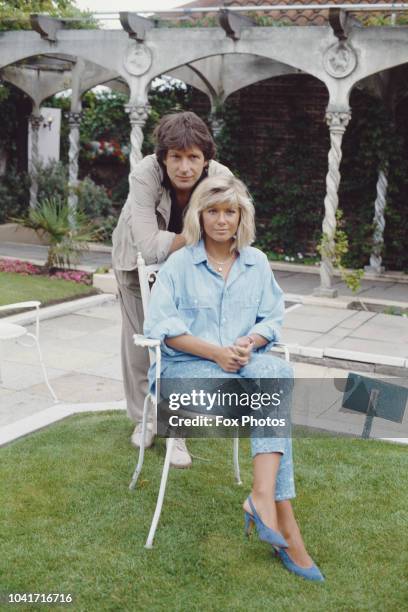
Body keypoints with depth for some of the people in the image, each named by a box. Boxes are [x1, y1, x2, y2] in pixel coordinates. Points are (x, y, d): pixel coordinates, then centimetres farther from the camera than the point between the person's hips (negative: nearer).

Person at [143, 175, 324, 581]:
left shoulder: (257, 263, 14)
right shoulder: (179, 264, 3)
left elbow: (272, 319, 11)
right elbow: (162, 326, -5)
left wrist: (249, 342, -12)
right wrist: (215, 352, -17)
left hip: (244, 361, 4)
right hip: (186, 368, -4)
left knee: (278, 373, -33)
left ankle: (262, 497, -37)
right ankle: (284, 523, -29)